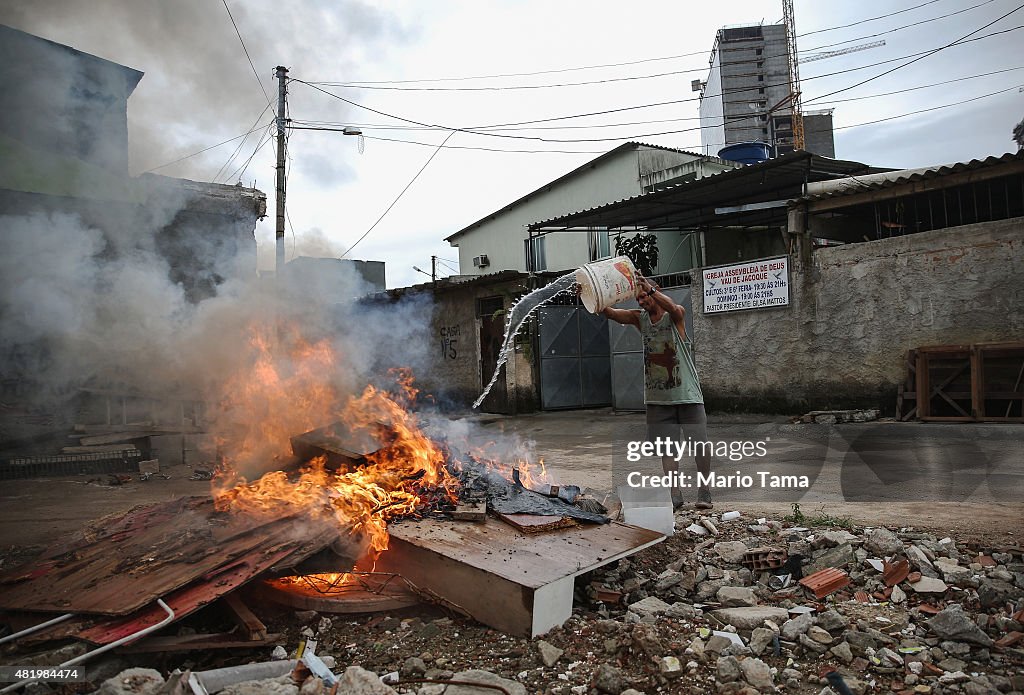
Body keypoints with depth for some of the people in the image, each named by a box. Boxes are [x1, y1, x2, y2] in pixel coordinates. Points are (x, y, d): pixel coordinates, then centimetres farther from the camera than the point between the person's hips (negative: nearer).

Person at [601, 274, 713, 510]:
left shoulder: (675, 316, -4)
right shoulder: (640, 319, 7)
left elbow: (672, 307, -29)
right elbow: (611, 313, -6)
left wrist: (649, 288, -43)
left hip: (687, 393, -4)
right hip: (658, 396, 4)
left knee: (700, 444, 1)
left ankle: (704, 492, 16)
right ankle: (675, 495, 14)